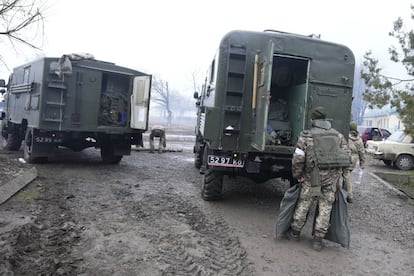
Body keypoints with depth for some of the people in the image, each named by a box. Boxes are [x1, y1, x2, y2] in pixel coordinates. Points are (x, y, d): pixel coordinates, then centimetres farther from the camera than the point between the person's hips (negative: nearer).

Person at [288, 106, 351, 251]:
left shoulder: (306, 136, -1)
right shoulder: (338, 135, 11)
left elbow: (298, 158, -8)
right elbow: (347, 157, 6)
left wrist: (297, 175, 4)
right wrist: (338, 172, 15)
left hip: (313, 175, -2)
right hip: (333, 176, 2)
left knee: (304, 203, 13)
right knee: (325, 206, 10)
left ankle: (295, 232, 25)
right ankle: (318, 240, 14)